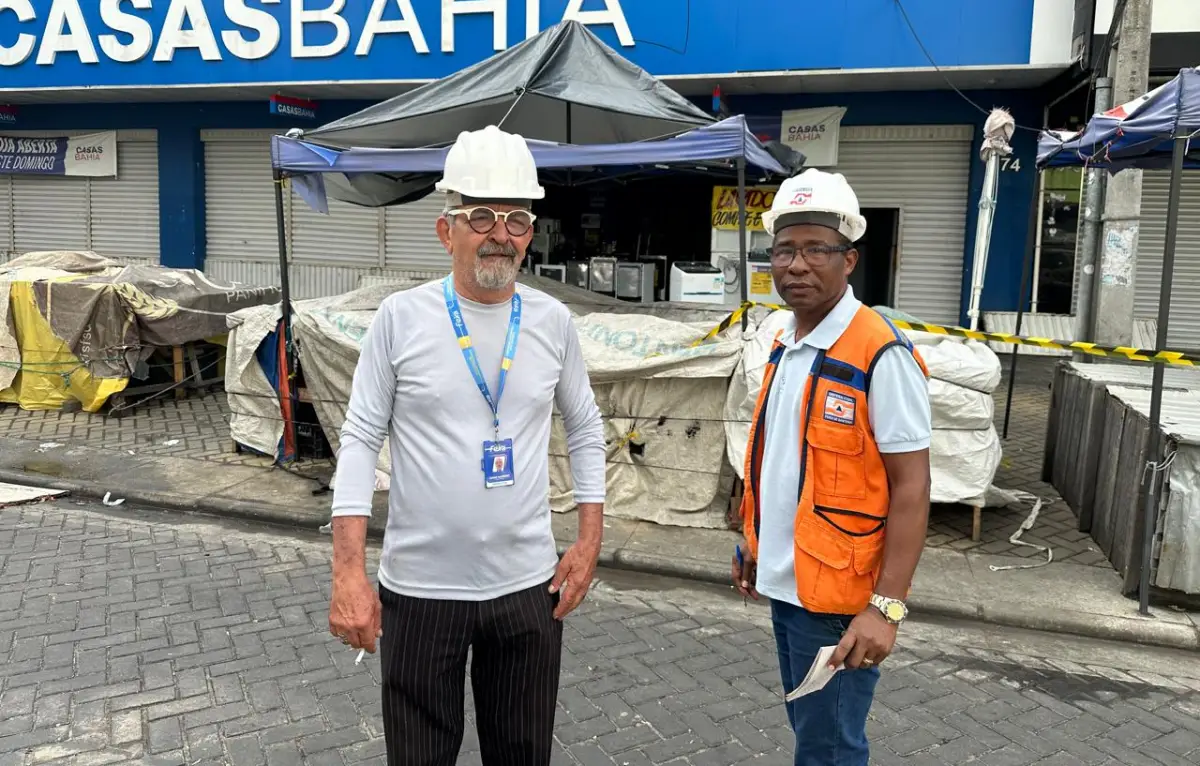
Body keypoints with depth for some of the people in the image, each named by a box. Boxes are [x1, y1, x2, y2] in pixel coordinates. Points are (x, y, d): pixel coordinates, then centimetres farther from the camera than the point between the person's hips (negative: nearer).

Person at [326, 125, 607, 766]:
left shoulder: (553, 322, 0)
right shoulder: (400, 317, -7)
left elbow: (585, 429, 11)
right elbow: (360, 441, -6)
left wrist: (589, 540, 5)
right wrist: (348, 572, -11)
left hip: (528, 587, 2)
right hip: (418, 588, -2)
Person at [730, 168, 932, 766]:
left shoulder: (882, 356, -18)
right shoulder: (785, 345, 6)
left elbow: (910, 486, -18)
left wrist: (886, 607, -22)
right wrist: (755, 545, 19)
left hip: (836, 593, -7)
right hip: (784, 581, 8)